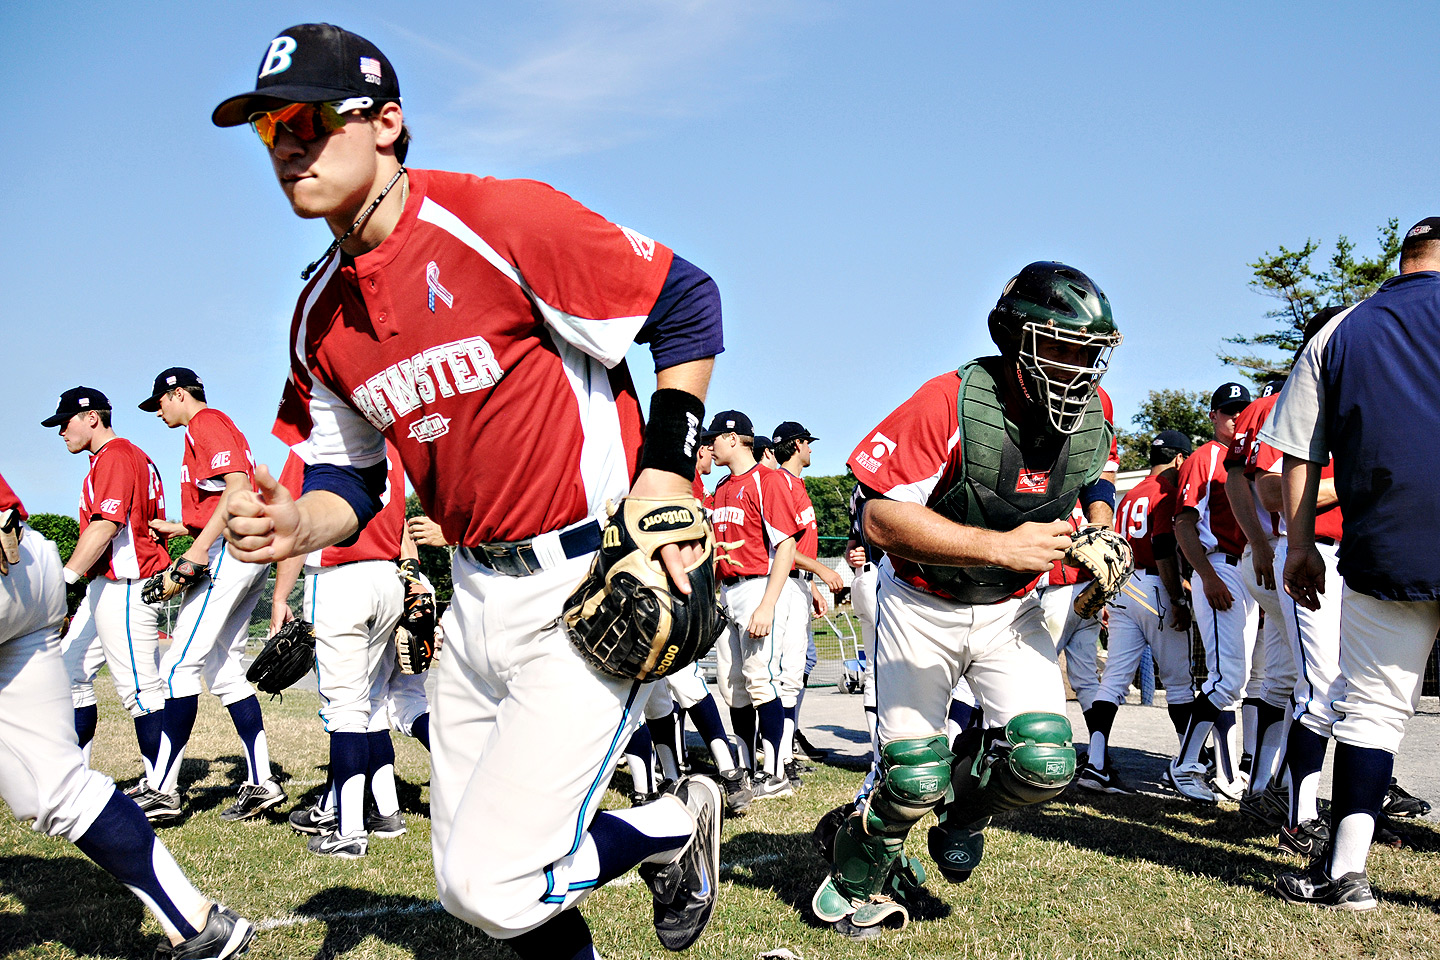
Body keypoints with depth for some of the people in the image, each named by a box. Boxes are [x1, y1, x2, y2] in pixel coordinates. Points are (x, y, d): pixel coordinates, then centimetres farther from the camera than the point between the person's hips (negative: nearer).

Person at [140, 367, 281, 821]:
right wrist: (177, 528, 30)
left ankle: (163, 789, -12)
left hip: (227, 550, -11)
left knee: (180, 665, -11)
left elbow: (238, 487, -19)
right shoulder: (220, 427, 26)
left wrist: (200, 546, -23)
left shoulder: (206, 423, -4)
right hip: (247, 555, 11)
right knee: (224, 669, 10)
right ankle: (260, 782, 7)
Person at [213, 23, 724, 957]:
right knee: (468, 879, 15)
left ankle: (674, 823, 17)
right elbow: (348, 475, 13)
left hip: (590, 585, -7)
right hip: (478, 598, 8)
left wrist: (665, 474, -15)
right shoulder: (321, 314, 7)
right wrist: (296, 527, -10)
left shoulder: (500, 220, -15)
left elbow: (686, 302, -10)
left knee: (490, 884, -9)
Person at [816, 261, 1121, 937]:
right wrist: (1002, 546, -32)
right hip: (922, 609, -4)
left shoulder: (1092, 418, -7)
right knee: (915, 780, -3)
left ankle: (967, 805, 24)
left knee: (1046, 764, -11)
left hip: (1010, 610, 4)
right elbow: (880, 518, -28)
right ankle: (857, 875, 29)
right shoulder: (952, 404, -26)